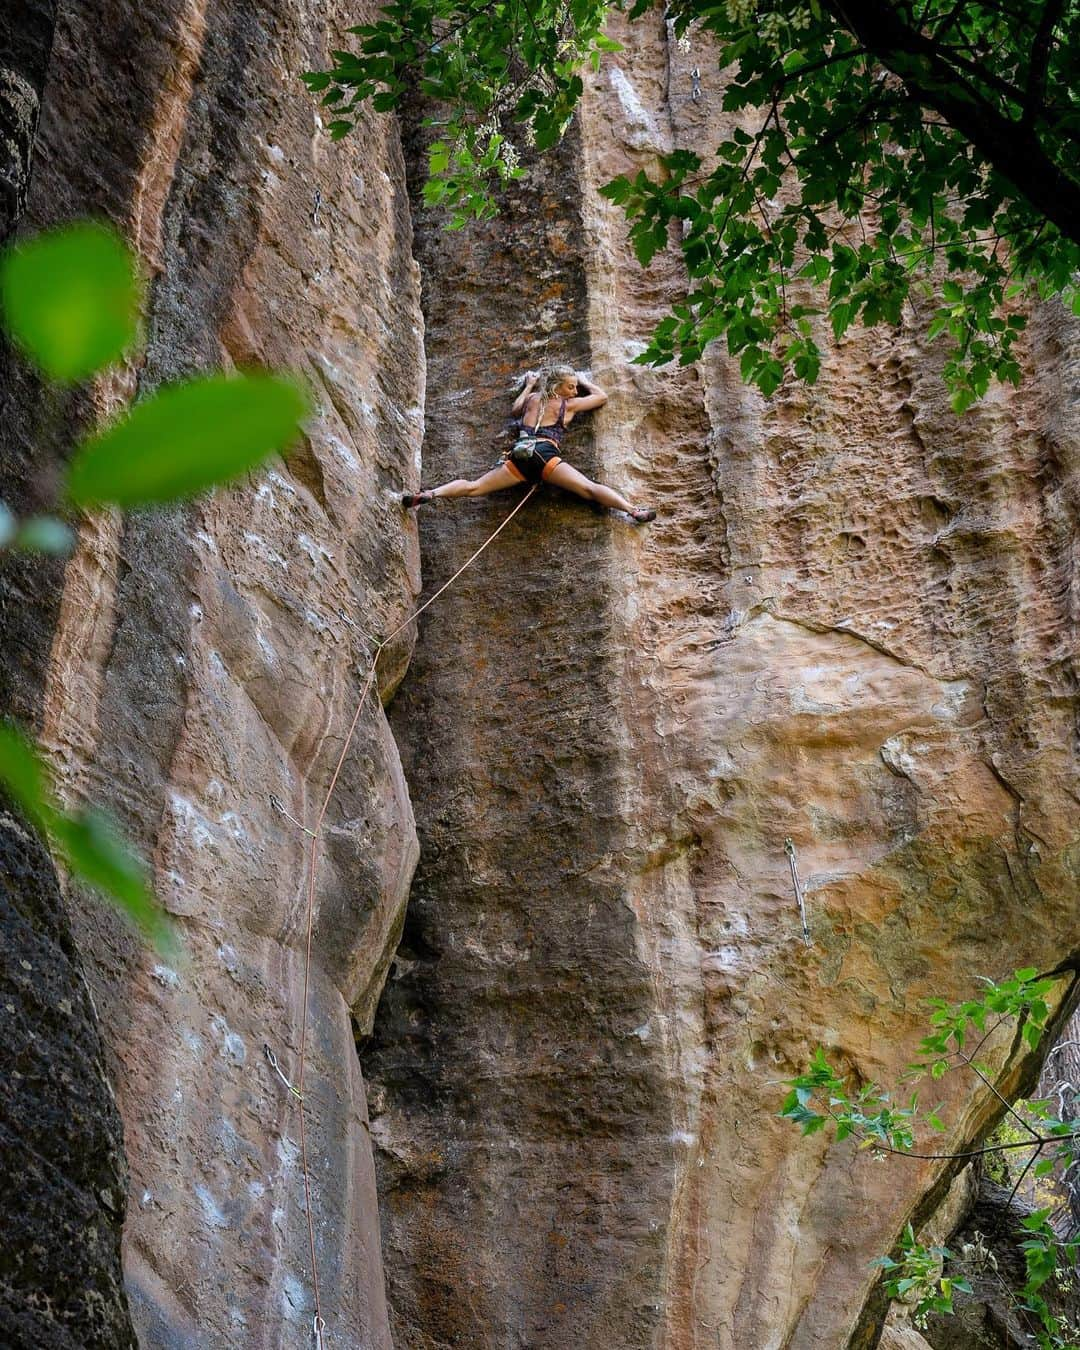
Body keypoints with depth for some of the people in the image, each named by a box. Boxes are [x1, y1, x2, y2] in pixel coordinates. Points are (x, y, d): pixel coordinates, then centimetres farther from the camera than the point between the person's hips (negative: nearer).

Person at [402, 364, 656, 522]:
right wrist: (584, 381, 41)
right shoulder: (568, 405, 15)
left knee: (473, 487, 1)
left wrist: (529, 385, 57)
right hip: (545, 454, -4)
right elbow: (602, 397, 25)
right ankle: (633, 510, -32)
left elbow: (515, 410, 47)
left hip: (519, 453, 4)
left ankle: (427, 494, -16)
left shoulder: (533, 398, 25)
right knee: (590, 488, -14)